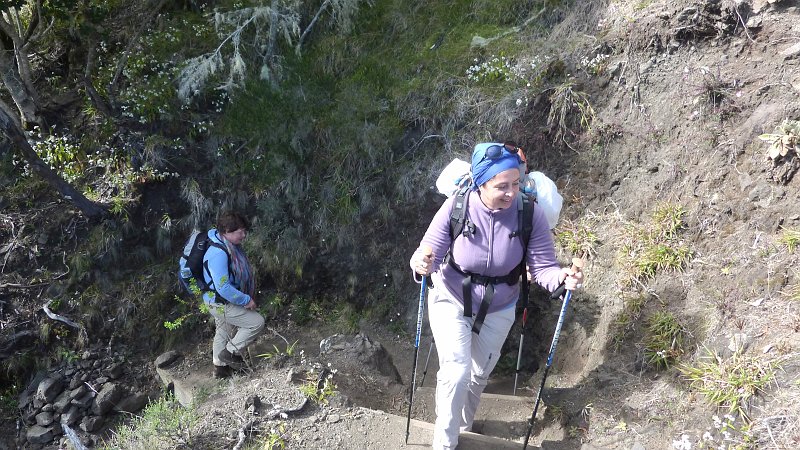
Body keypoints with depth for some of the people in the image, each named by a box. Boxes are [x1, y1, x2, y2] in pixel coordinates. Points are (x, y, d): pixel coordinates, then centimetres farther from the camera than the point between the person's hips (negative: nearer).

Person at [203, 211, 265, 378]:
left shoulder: (229, 246, 1)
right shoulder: (218, 253, -31)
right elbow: (223, 287, -32)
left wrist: (245, 297, 16)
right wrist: (246, 300, -23)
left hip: (220, 303, 10)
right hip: (221, 304, -10)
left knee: (224, 332, 24)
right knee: (257, 322, -7)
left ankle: (220, 367, 41)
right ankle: (230, 353, 7)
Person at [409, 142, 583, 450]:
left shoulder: (530, 214, -24)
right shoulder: (456, 207, -27)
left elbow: (542, 268, -20)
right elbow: (430, 254, -22)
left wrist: (562, 277, -43)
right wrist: (422, 264, -46)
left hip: (498, 310, 3)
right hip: (451, 300, -2)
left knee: (479, 374, 23)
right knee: (456, 373, -13)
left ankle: (463, 425, 56)